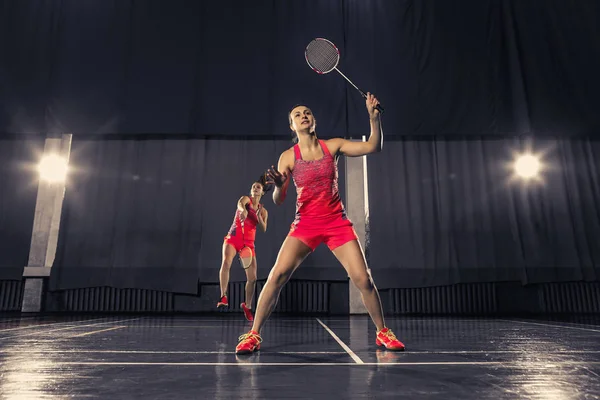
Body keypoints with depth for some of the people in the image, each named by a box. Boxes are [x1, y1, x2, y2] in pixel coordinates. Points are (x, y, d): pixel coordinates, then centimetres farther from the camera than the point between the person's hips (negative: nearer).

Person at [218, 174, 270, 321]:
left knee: (252, 277, 0)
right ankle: (223, 297, -29)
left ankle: (247, 306, 20)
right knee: (226, 262, -32)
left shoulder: (263, 211, 13)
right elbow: (240, 204, -23)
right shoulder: (245, 199, 3)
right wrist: (243, 210, -47)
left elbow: (263, 229, 1)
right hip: (233, 238, -3)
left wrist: (259, 216, -15)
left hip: (249, 243, 3)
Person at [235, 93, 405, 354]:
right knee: (277, 275, -15)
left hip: (337, 223, 1)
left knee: (363, 278, -5)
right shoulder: (288, 157, -1)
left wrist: (374, 117, -15)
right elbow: (278, 200, -4)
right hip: (305, 224, -1)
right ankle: (253, 335, 1)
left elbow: (373, 147, -1)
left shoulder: (333, 146, 3)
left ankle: (383, 332, 17)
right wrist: (278, 186, -27)